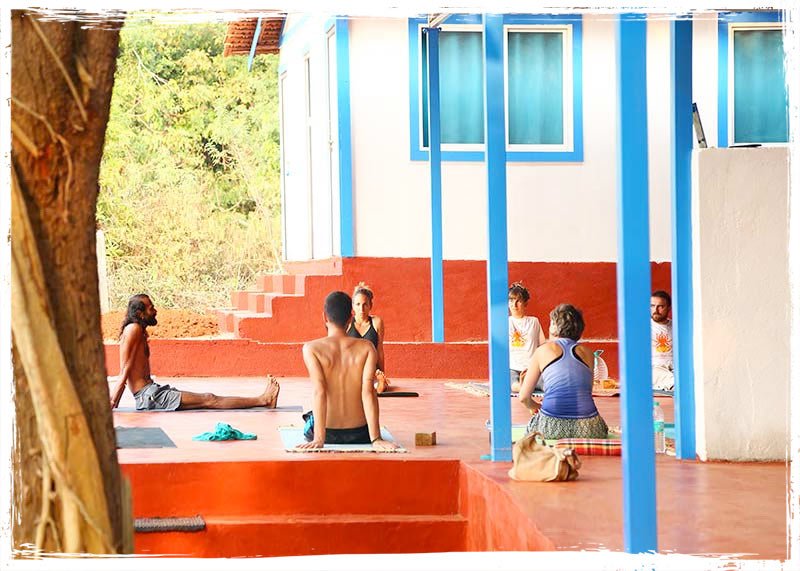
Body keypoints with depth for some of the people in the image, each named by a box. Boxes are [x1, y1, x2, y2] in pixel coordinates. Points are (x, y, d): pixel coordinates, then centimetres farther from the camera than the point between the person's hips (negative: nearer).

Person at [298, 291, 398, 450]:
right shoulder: (366, 348, -6)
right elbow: (368, 391, -17)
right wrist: (376, 439, -20)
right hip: (359, 434, 1)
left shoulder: (311, 349, -11)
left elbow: (319, 392, -21)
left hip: (328, 433, -1)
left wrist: (318, 439, -25)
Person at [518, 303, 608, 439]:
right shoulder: (586, 352, 14)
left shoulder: (543, 350, 8)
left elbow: (524, 398, 8)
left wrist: (536, 407, 31)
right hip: (587, 428, 1)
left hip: (551, 428, -1)